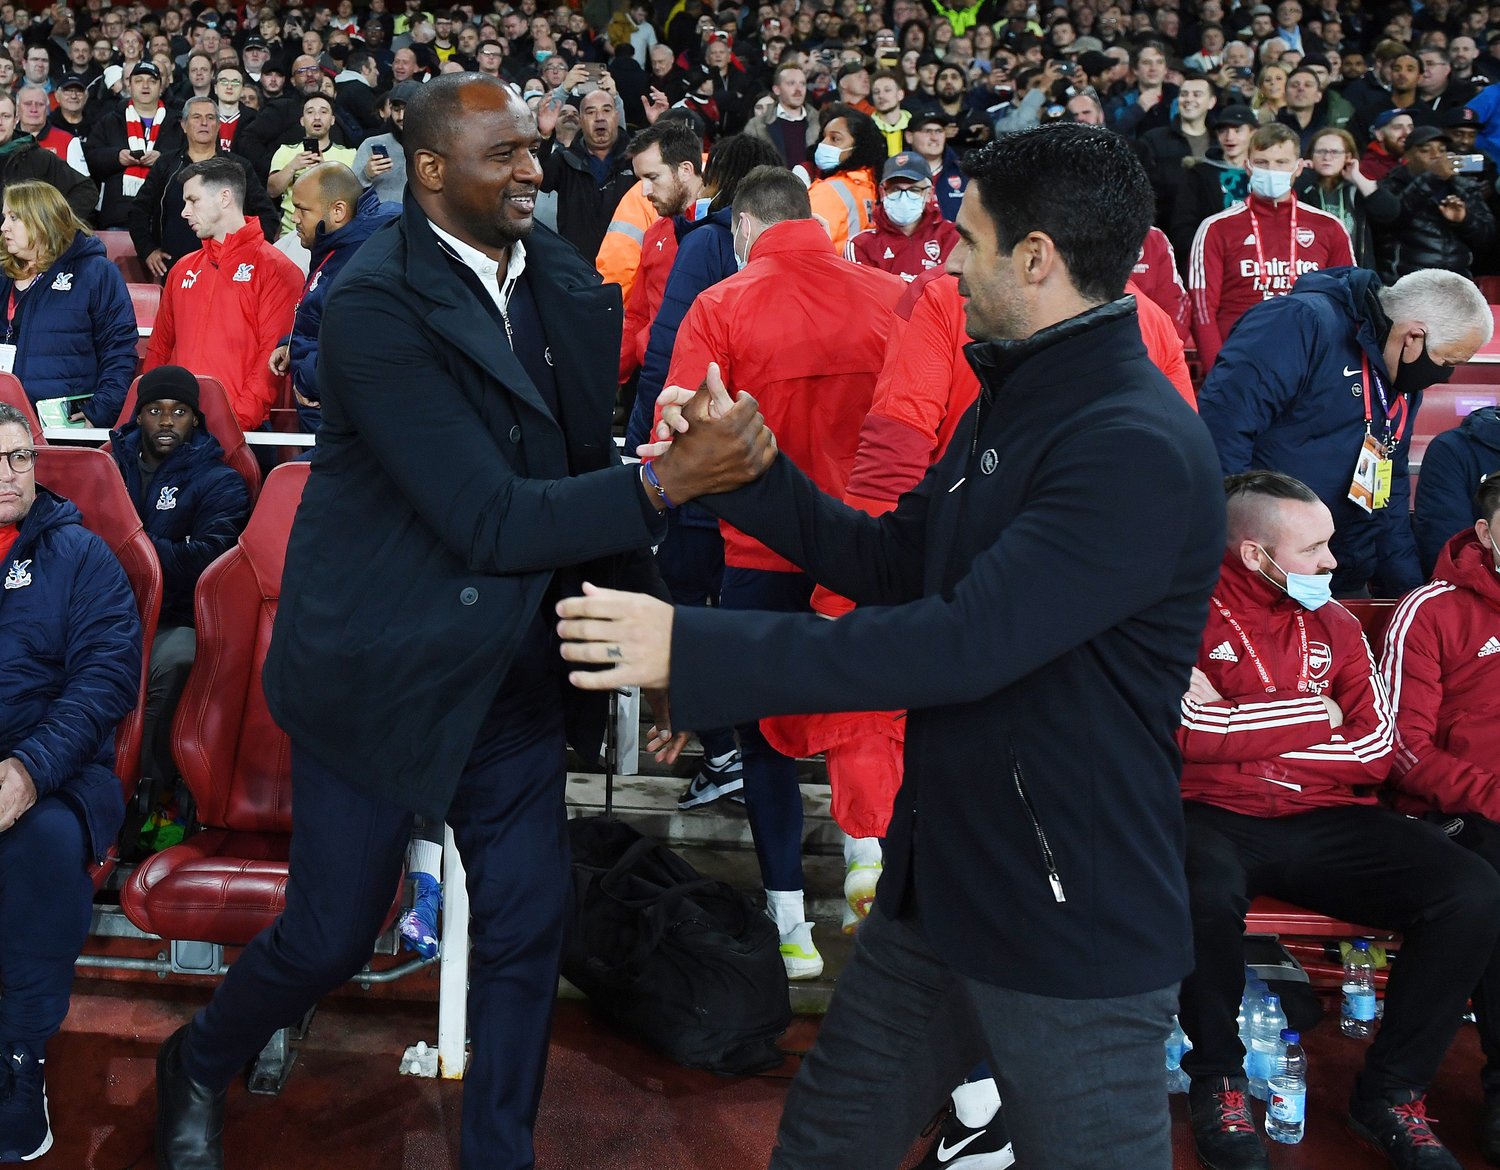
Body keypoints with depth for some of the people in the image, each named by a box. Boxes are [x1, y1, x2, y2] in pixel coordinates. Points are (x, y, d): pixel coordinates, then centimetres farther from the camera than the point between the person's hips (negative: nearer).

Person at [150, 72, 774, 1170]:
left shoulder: (563, 277, 2)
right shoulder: (377, 302, -20)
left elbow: (586, 469, 8)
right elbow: (487, 521, -25)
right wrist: (668, 482, -31)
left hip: (519, 666, 6)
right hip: (384, 666, -5)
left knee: (529, 929, 9)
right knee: (332, 935, 8)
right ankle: (198, 1068, 40)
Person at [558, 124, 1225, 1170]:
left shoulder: (1139, 448, -24)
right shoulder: (1015, 401, 10)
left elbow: (964, 642, -31)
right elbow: (893, 562, 14)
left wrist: (694, 648, -30)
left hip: (1073, 925, -9)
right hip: (938, 877, 9)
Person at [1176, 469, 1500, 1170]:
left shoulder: (1333, 624, 14)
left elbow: (1377, 752, 5)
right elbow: (1184, 731, -17)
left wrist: (1239, 728, -6)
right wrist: (1309, 715, -5)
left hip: (1326, 823, 5)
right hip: (1215, 818, -4)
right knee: (1206, 893, -39)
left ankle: (1389, 1093, 0)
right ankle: (1217, 1083, -10)